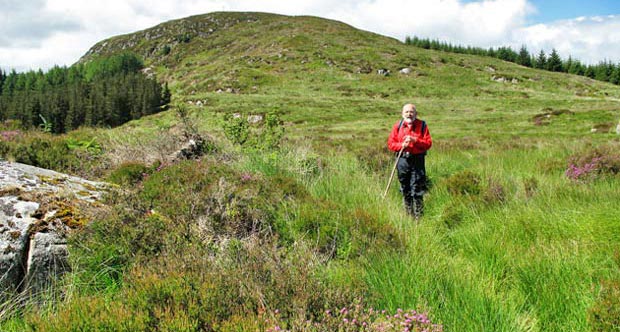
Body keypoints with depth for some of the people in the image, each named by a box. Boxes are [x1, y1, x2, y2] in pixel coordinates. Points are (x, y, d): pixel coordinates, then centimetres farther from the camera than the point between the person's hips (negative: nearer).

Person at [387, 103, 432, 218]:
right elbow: (390, 143, 4)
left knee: (417, 190, -5)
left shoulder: (422, 125, 1)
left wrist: (415, 140, -16)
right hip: (402, 160, 2)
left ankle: (418, 216, 5)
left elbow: (428, 143, -4)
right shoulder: (398, 125, 6)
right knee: (405, 190, 11)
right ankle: (408, 215, 24)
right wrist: (402, 145, -13)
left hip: (417, 160, -2)